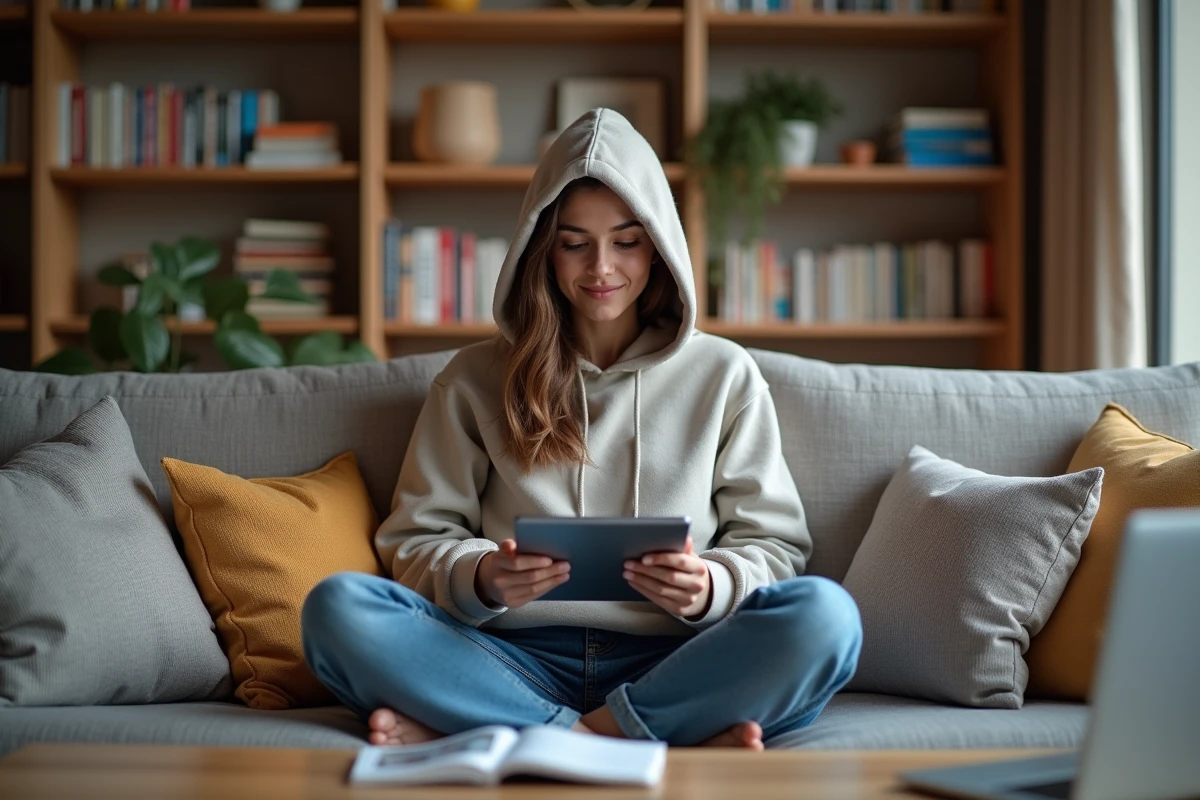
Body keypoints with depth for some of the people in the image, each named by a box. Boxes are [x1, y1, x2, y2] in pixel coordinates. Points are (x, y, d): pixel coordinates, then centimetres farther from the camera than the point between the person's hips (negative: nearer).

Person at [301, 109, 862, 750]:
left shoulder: (724, 375, 15)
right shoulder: (475, 379, 15)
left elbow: (776, 545, 11)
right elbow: (416, 540, 11)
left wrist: (709, 588, -12)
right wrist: (480, 578, -13)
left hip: (673, 665, 0)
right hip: (518, 661, 0)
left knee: (824, 613, -31)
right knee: (336, 606, -26)